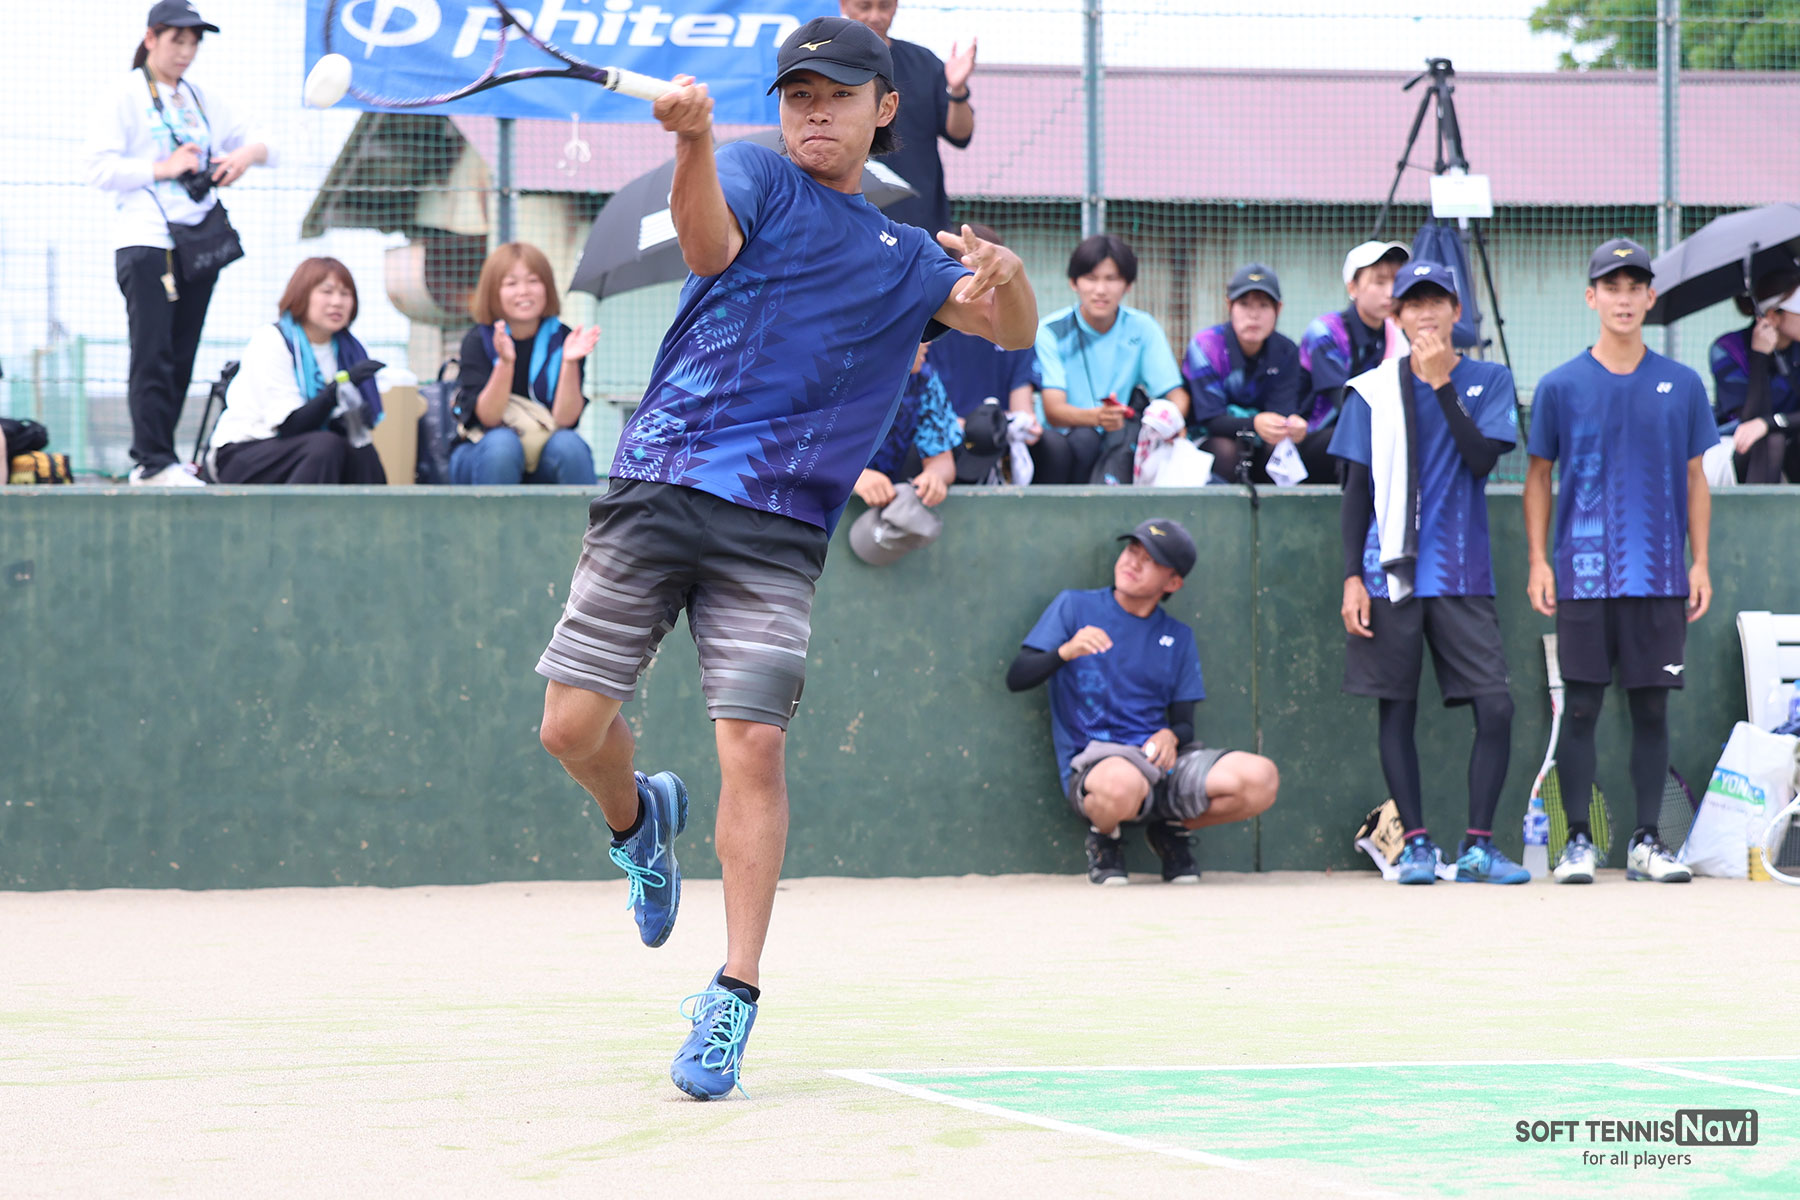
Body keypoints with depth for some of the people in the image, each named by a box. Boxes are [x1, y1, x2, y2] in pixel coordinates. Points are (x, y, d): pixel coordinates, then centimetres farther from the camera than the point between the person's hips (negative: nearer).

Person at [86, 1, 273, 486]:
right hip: (146, 241, -6)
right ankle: (154, 460, -15)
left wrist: (247, 154, -5)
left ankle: (152, 458, 8)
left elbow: (265, 147, 18)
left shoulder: (206, 101, 18)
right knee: (153, 353, -12)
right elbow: (100, 168, -6)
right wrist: (163, 168, -15)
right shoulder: (127, 96, 2)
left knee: (181, 356, 4)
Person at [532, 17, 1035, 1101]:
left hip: (778, 530, 1)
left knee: (755, 745, -13)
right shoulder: (763, 180, 10)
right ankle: (640, 818, 30)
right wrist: (695, 137, -34)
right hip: (659, 484, -1)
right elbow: (710, 244, -13)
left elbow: (1013, 332, 11)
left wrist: (1006, 278, -14)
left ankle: (734, 999, -7)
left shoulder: (908, 258, 21)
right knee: (574, 727, -5)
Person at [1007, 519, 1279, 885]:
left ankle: (1172, 830, 8)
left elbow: (1184, 723, 14)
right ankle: (1104, 836, -2)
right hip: (1091, 761, -4)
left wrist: (1171, 736, -11)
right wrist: (1066, 652, -20)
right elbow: (1016, 679, 0)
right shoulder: (1073, 607, 8)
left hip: (1161, 759, 4)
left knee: (1261, 778, -23)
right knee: (1121, 784, -43)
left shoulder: (1178, 638, 17)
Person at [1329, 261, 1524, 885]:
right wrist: (1352, 578, -1)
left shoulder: (1488, 381, 6)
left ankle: (1478, 845, 0)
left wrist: (1442, 383, -13)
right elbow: (1356, 491, 6)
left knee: (1495, 706, -8)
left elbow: (1482, 458, -10)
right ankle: (1416, 843, 10)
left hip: (1463, 574, 0)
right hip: (1391, 575, 0)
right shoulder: (1373, 390, 6)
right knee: (1398, 710, 1)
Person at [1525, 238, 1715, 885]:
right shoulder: (1561, 386, 2)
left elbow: (1694, 478, 11)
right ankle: (1578, 841, 5)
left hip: (1660, 577, 1)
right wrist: (1538, 560, -1)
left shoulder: (1681, 385, 7)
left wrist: (1699, 563, 5)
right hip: (1584, 576, -1)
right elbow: (1538, 476, 7)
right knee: (1581, 706, -1)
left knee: (1652, 707, 4)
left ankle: (1647, 843, 10)